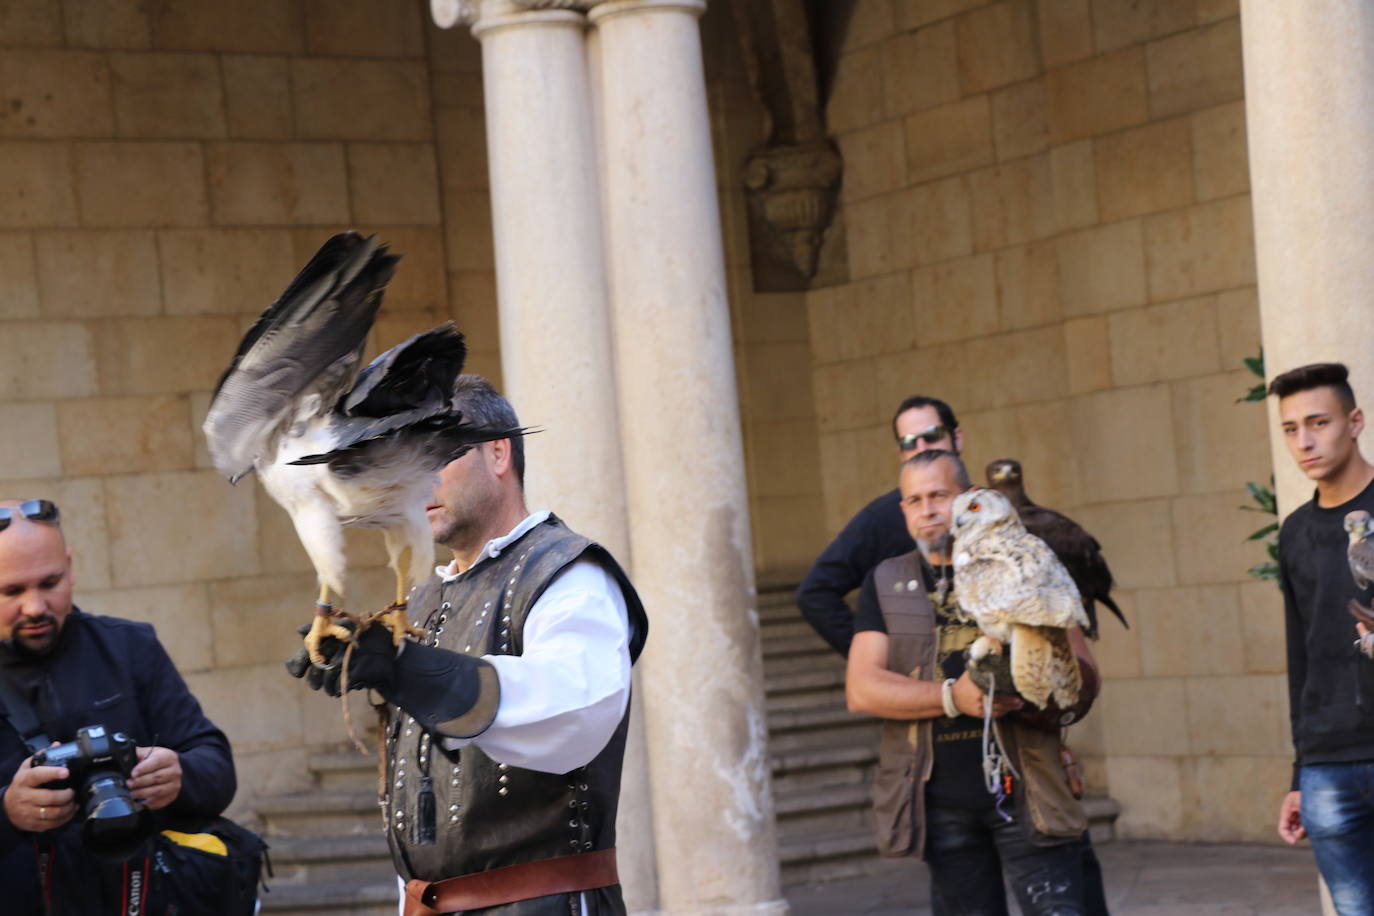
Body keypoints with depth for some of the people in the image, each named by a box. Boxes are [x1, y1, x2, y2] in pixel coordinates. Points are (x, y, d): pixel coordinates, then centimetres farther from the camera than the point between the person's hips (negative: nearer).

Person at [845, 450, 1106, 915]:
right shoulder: (886, 584, 11)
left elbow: (1084, 675, 4)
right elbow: (861, 689, -2)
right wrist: (952, 697, -15)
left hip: (1025, 789, -2)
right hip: (941, 799, 2)